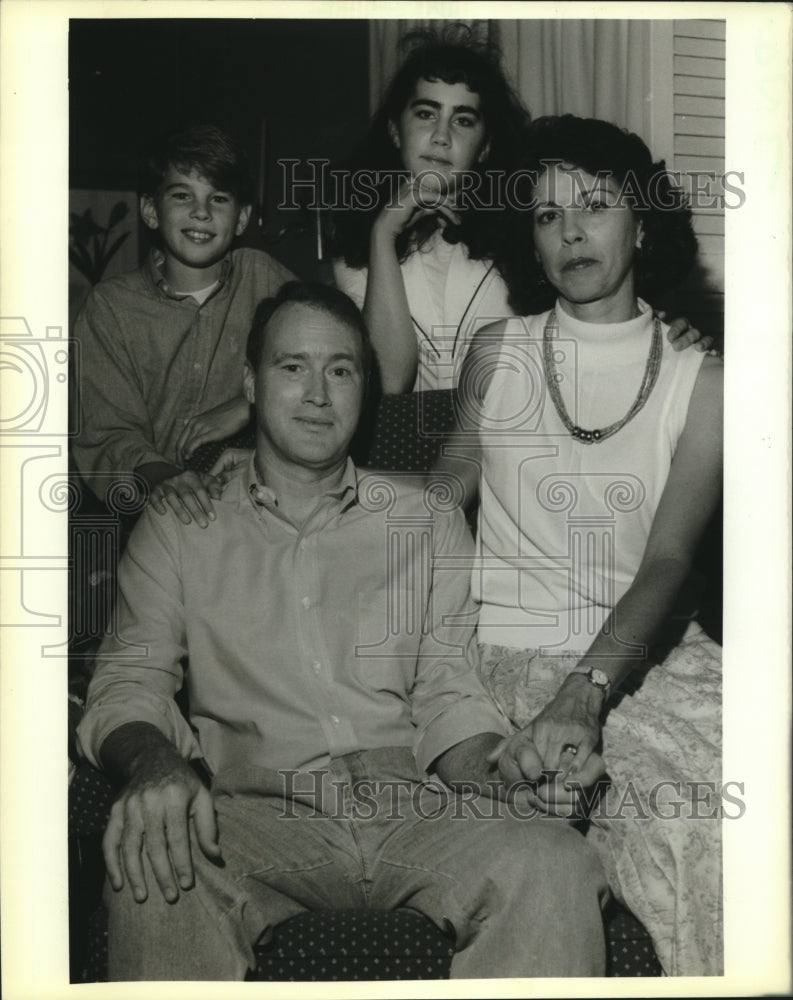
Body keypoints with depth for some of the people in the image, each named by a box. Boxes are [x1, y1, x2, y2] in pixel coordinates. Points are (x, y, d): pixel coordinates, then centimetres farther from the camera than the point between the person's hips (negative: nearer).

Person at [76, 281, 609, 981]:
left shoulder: (431, 526, 19)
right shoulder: (180, 529, 16)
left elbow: (451, 694, 13)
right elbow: (130, 682, 6)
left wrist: (489, 775, -10)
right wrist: (154, 762, -18)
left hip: (413, 811, 2)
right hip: (256, 813, -1)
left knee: (558, 863, -29)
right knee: (152, 873, -35)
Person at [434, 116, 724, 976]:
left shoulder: (698, 382, 3)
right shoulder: (496, 355, 8)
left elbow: (668, 564, -10)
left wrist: (586, 692, -25)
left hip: (645, 649, 1)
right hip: (515, 651, -1)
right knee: (685, 807, -28)